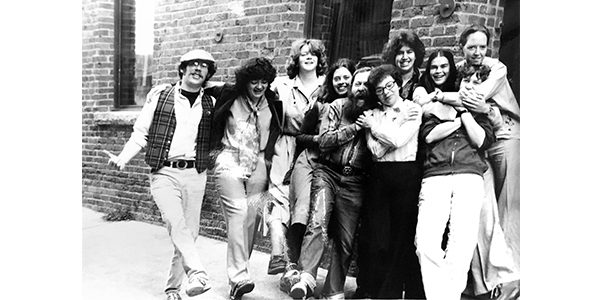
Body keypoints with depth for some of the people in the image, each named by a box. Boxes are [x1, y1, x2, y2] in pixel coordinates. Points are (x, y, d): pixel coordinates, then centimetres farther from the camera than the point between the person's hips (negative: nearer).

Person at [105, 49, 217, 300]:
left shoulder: (211, 103, 9)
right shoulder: (159, 95, 4)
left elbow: (214, 141, 12)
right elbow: (140, 134, 6)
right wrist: (122, 158, -6)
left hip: (195, 175, 2)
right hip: (164, 173, -2)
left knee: (190, 232, 5)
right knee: (176, 224, -23)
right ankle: (198, 274, -24)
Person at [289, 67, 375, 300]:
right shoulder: (338, 106, 7)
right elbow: (324, 140, -3)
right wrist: (355, 127, -8)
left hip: (355, 181, 1)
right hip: (328, 172, -1)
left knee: (345, 241, 5)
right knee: (318, 222, -24)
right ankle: (307, 279, -22)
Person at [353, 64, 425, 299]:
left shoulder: (413, 109, 5)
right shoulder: (373, 114, 11)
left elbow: (397, 140, -11)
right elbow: (376, 151, -4)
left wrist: (373, 126, 0)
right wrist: (400, 120, -5)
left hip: (406, 175, -2)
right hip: (380, 176, 3)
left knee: (405, 235, 2)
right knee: (377, 237, 2)